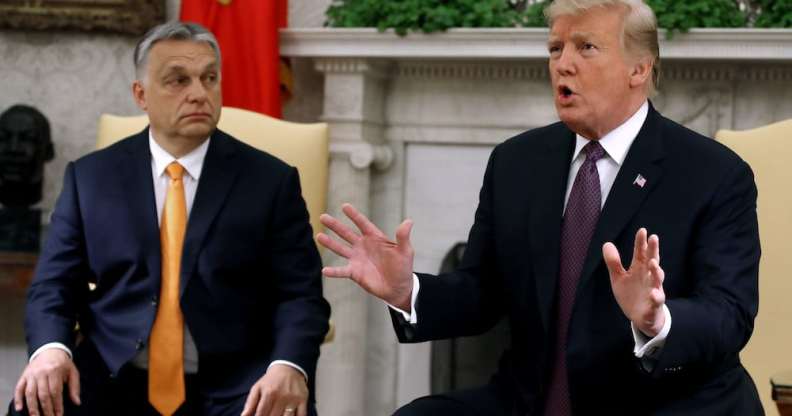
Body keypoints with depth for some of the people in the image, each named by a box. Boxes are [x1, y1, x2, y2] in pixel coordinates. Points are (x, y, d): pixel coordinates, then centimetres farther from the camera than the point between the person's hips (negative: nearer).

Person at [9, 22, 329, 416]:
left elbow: (300, 293, 1)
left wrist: (290, 366, -20)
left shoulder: (271, 180, 7)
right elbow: (54, 284, 8)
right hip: (112, 381, 1)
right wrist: (50, 348, -15)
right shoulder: (90, 176, 11)